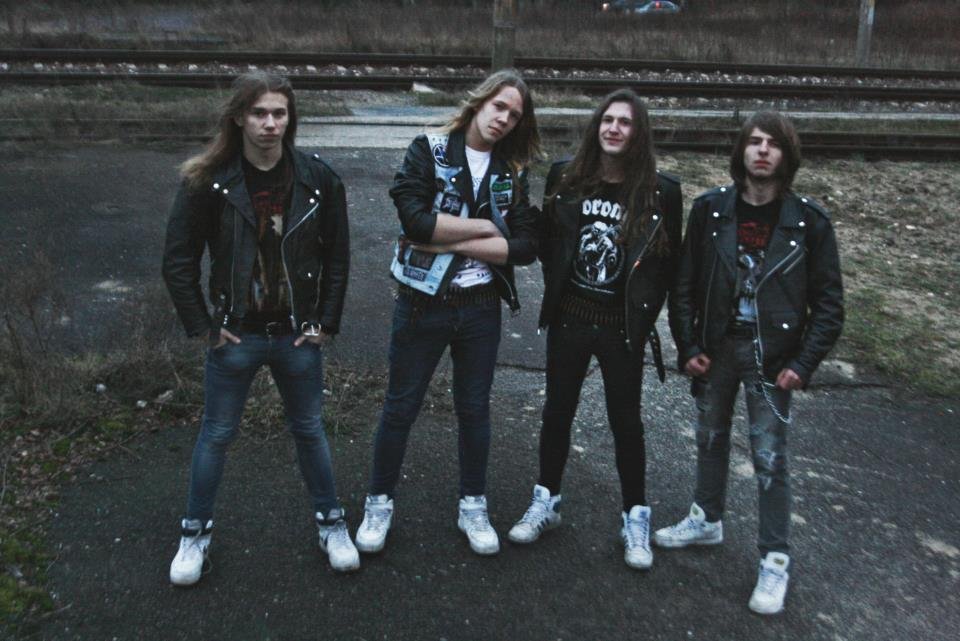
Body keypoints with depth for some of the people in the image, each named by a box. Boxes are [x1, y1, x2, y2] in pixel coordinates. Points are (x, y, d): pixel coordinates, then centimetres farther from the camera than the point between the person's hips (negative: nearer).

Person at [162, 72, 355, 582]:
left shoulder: (317, 178, -6)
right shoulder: (208, 181, -10)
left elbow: (337, 257, 2)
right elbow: (178, 261, -5)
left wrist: (326, 323, -1)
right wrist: (202, 326, -6)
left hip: (298, 334, 1)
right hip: (234, 335, -1)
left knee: (309, 429, 15)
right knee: (216, 434, 12)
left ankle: (331, 522, 32)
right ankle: (196, 532, 31)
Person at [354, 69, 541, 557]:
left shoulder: (512, 173, 4)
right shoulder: (428, 151, -5)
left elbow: (525, 246, -8)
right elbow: (416, 219, -22)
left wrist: (450, 240, -16)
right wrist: (485, 227, -14)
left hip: (481, 309, 3)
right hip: (423, 304, -3)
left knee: (474, 409, 15)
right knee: (401, 407, 9)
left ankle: (472, 507, 32)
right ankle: (379, 504, 28)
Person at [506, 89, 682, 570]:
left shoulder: (661, 191, -9)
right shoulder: (565, 177, -2)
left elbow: (669, 262, -1)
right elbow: (545, 239, 9)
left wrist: (644, 314, -3)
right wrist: (557, 287, 4)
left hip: (622, 327, -2)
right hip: (568, 317, 2)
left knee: (626, 421, 9)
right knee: (557, 412, 13)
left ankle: (635, 519, 24)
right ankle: (545, 503, 31)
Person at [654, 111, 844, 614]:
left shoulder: (808, 221, -8)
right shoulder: (710, 210, -3)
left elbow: (828, 301, -4)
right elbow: (686, 283, 2)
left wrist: (803, 363, -10)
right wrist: (688, 346, -3)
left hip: (771, 356, -3)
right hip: (716, 348, 3)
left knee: (769, 458, 2)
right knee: (710, 437, 18)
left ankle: (774, 561, 17)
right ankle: (706, 520, 40)